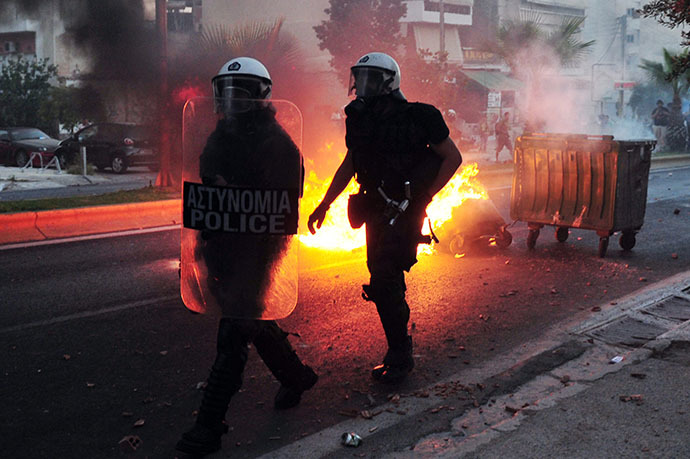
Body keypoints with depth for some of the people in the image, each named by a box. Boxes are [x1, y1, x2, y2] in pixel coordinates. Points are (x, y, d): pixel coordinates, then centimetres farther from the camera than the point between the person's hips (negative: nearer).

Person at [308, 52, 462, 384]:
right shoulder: (360, 119, 8)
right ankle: (399, 350, 24)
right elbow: (349, 165, 20)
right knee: (383, 280, 10)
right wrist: (324, 205, 20)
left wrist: (424, 195, -9)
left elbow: (453, 158, -2)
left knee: (384, 280, -13)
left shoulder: (417, 118, -10)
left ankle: (399, 357, 0)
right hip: (377, 211, 7)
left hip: (404, 211, -7)